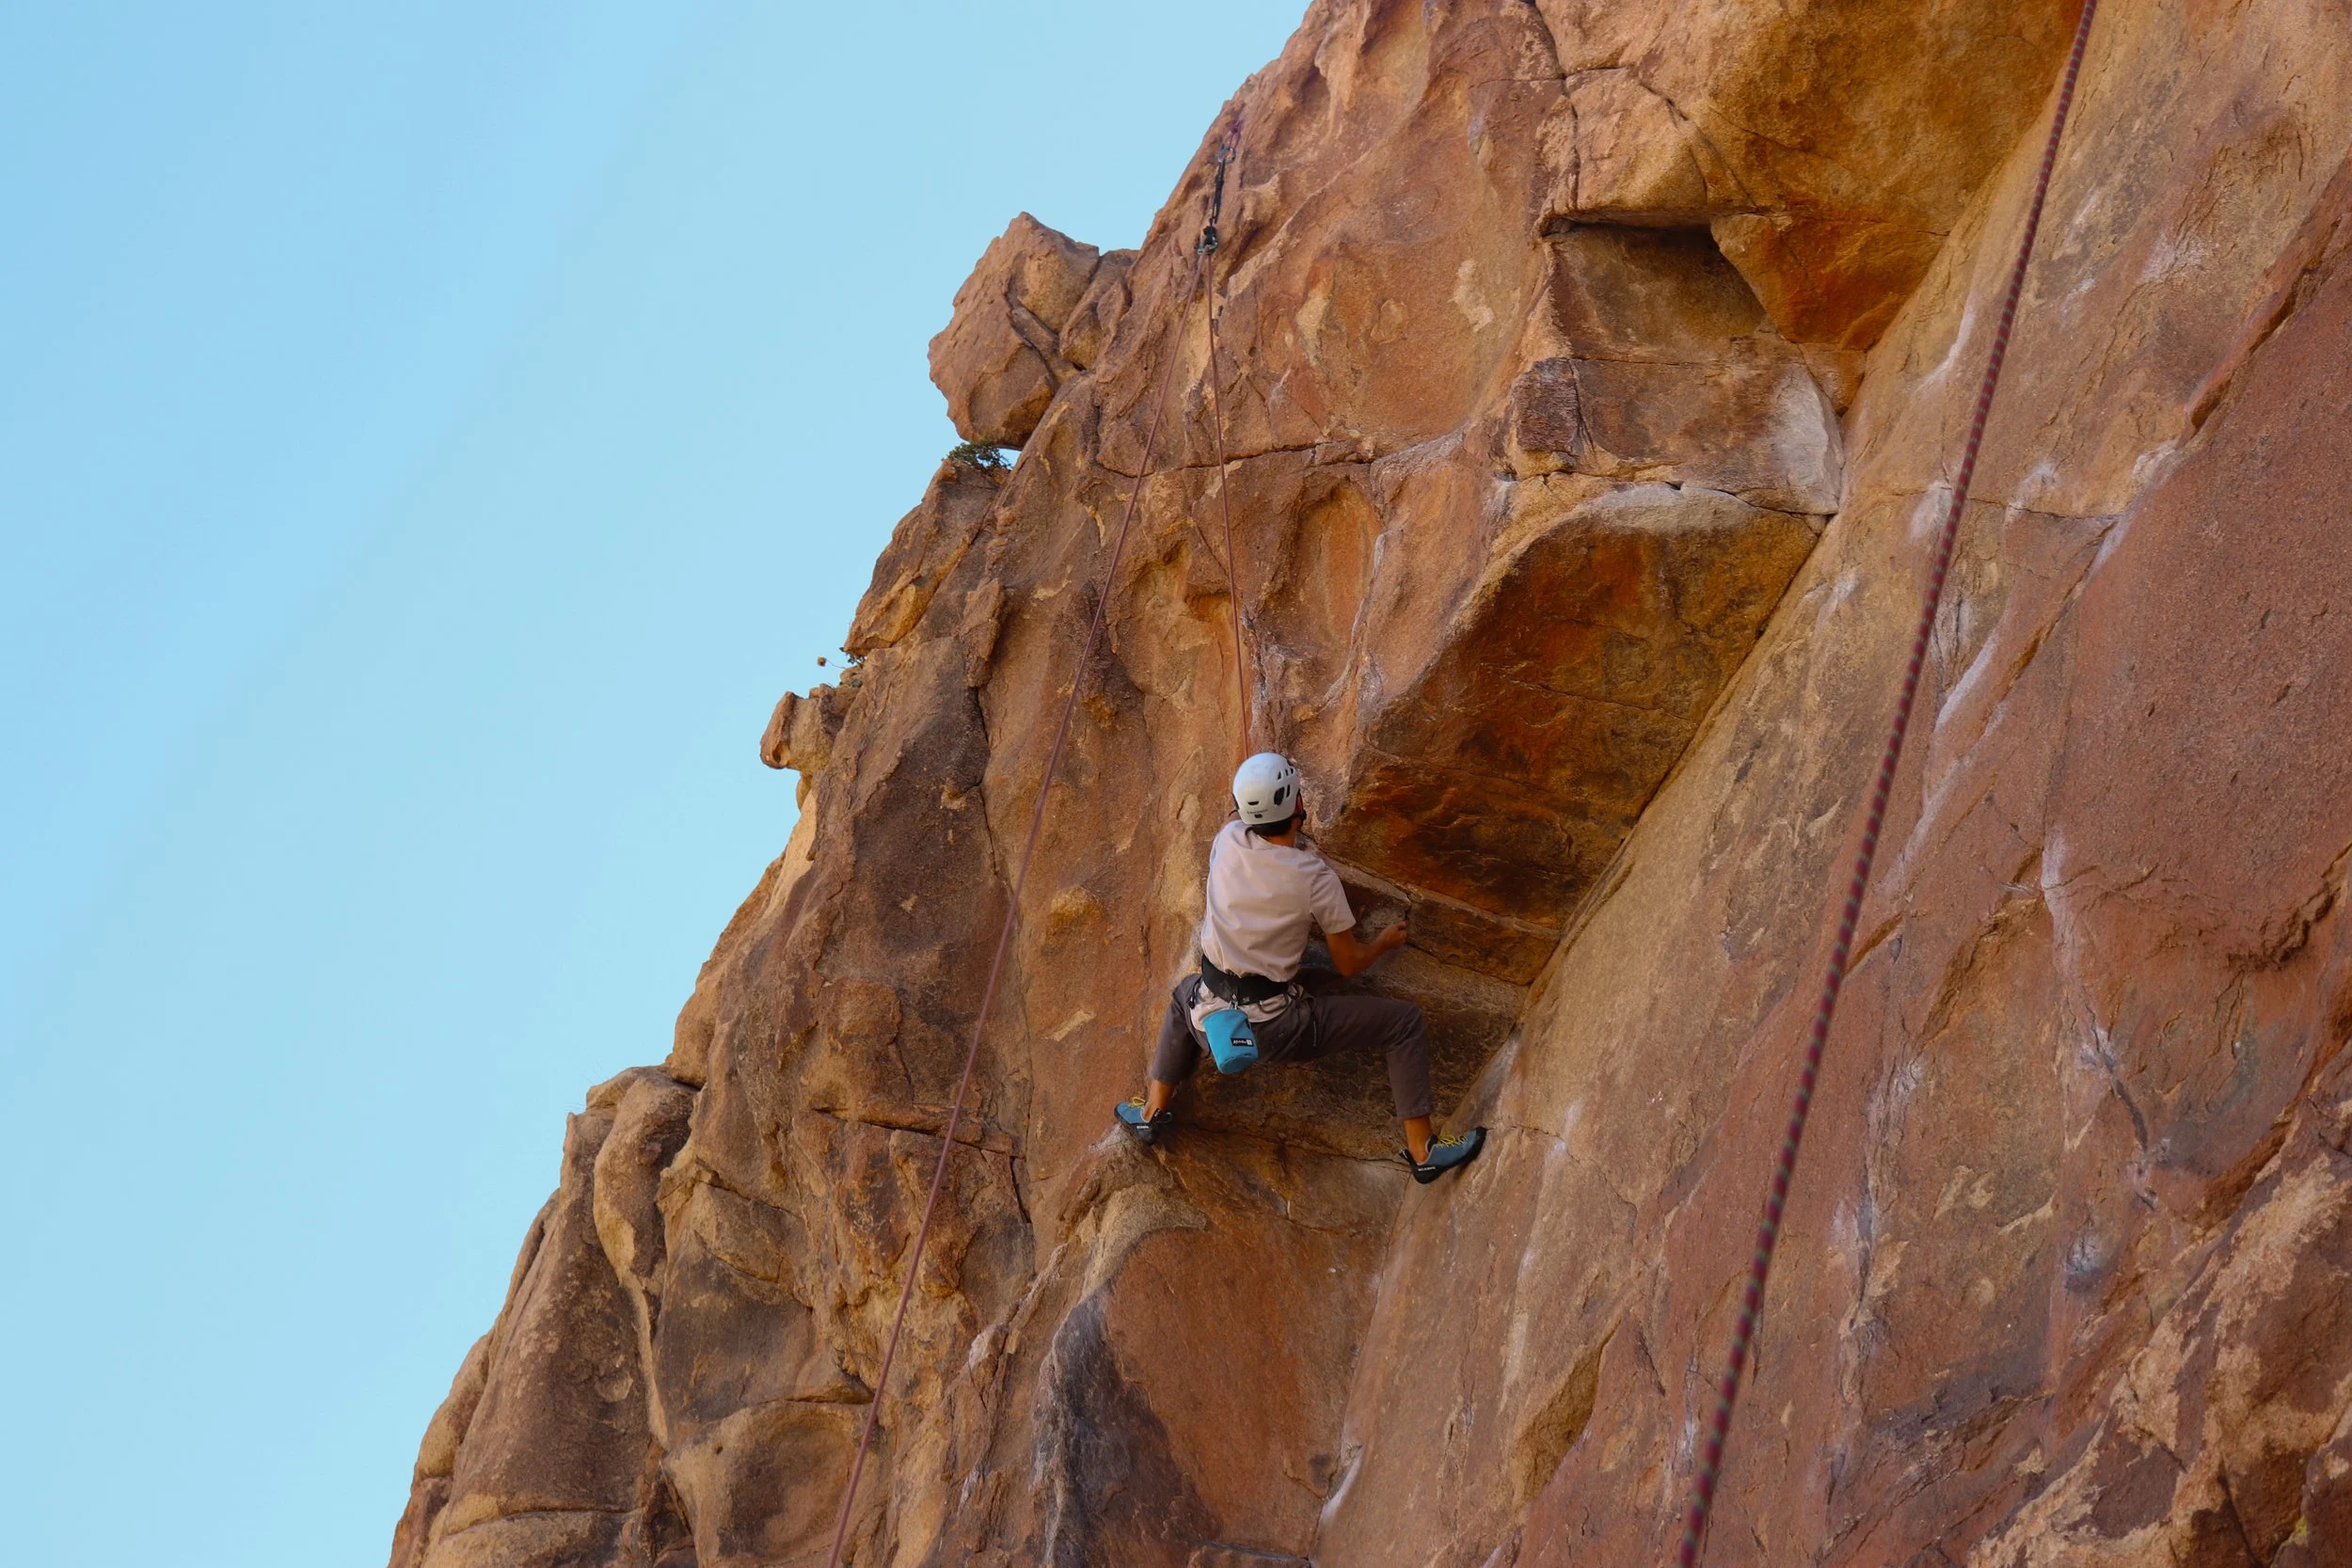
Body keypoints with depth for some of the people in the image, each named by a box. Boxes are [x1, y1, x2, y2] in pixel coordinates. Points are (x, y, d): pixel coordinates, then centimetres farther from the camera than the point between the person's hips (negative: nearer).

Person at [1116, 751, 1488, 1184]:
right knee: (1405, 1023, 4)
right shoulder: (1315, 877, -16)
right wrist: (1385, 943, 15)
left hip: (1211, 1023, 5)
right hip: (1278, 1032, -5)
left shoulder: (1227, 841, -5)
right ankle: (1422, 1151, 1)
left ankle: (1154, 1110, 34)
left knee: (1185, 992, 41)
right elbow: (1350, 964, -4)